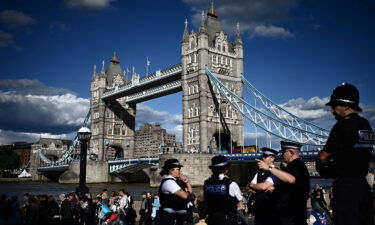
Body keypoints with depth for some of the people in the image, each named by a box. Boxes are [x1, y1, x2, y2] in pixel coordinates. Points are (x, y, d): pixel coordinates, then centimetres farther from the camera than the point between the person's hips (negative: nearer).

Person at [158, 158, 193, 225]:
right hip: (170, 217, -10)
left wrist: (187, 182, 0)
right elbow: (184, 195, -23)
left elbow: (190, 191, 16)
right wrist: (188, 192, -2)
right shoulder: (168, 182, -17)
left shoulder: (176, 181, 14)